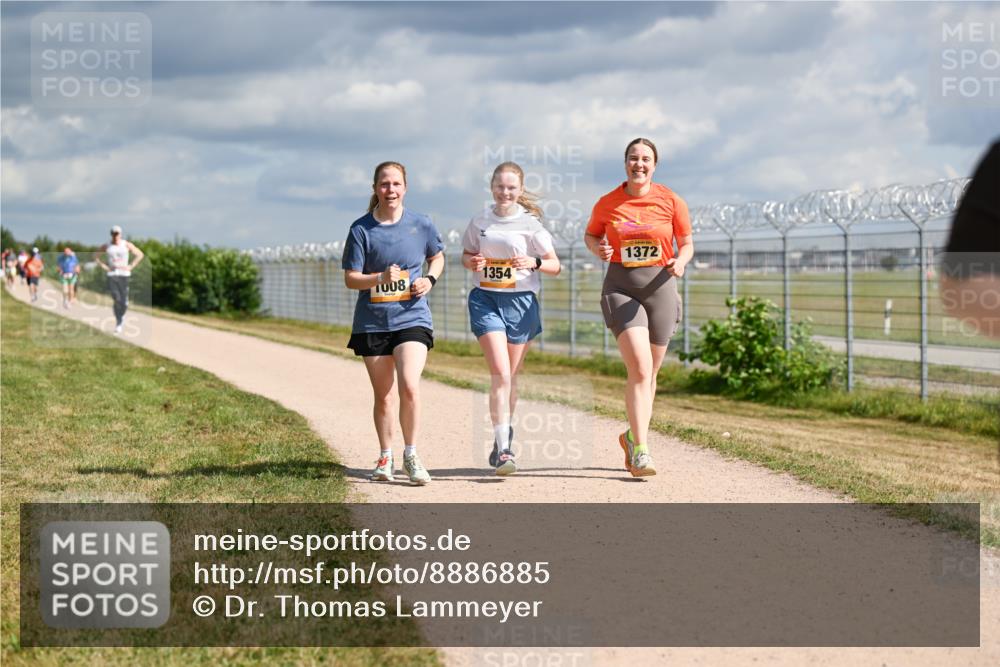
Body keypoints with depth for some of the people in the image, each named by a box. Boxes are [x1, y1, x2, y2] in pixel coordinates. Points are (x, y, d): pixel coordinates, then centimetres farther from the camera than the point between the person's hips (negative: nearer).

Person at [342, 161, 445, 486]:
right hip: (372, 322, 1)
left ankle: (411, 455, -3)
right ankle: (385, 459, 27)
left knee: (409, 386, -19)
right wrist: (381, 278, -22)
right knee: (382, 396, 8)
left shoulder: (421, 224, 0)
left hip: (412, 317, -1)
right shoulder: (361, 229, -4)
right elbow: (350, 278, -4)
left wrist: (430, 279, -1)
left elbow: (437, 256, 19)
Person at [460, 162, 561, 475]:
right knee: (500, 374, -14)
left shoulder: (530, 223, -3)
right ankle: (504, 449, -16)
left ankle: (504, 435, 35)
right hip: (486, 299, 0)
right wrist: (472, 262, -6)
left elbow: (555, 266, 1)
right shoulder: (480, 221, 3)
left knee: (510, 377, 11)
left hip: (521, 300, 0)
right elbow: (466, 255, 18)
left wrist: (533, 262, -19)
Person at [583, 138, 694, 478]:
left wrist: (681, 262, -14)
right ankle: (640, 450, -18)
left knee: (649, 372, 12)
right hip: (620, 289, -2)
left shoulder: (671, 201, 0)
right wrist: (598, 249, -6)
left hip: (660, 287, 2)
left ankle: (633, 436, 35)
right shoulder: (606, 204, 0)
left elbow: (686, 244, 8)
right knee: (640, 367, -18)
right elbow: (590, 235, 17)